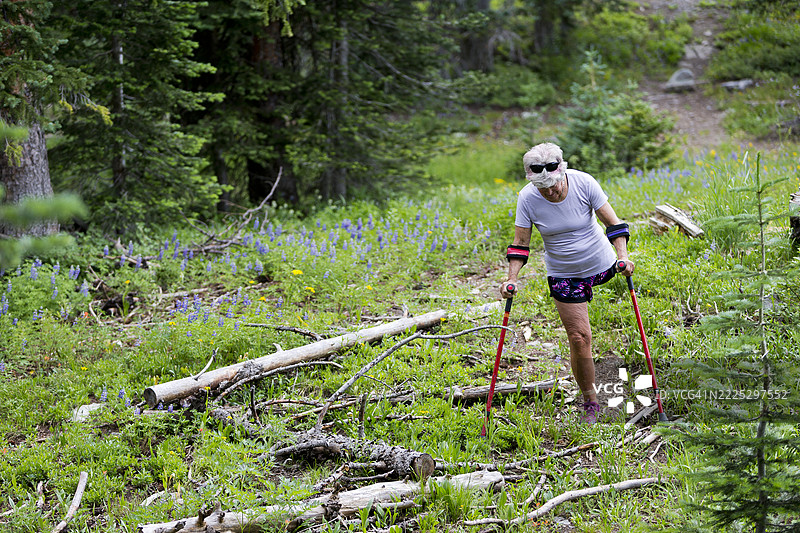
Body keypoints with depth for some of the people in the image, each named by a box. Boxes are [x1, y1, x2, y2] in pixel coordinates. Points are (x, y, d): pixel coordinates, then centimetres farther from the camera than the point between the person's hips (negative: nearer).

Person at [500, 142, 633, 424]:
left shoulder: (583, 183, -19)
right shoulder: (528, 198, -17)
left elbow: (613, 222, -14)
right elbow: (520, 242, -8)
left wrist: (622, 255, -28)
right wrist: (512, 278, -20)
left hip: (600, 263, 0)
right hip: (564, 275, 0)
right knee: (579, 338, -3)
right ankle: (590, 403, 11)